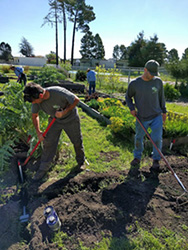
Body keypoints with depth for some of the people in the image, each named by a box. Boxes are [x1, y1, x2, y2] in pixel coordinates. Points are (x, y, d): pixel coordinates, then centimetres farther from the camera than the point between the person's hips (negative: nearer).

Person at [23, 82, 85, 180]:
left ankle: (81, 161, 37)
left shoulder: (59, 92, -36)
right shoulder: (36, 101, -20)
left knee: (77, 141, 10)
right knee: (48, 142, -3)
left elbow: (76, 100, -21)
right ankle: (43, 168, 15)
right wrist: (38, 132, -6)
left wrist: (64, 112, -31)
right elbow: (35, 116, -1)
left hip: (70, 119, -3)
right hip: (55, 120, 3)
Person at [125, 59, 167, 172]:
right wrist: (132, 108, -7)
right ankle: (137, 157, 35)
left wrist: (164, 111, 14)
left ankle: (156, 160, 21)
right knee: (138, 138, 12)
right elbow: (128, 97, 8)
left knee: (157, 139, -1)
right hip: (142, 118, 0)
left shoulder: (158, 82, -1)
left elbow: (161, 97, 11)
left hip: (157, 117, 1)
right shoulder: (134, 84, -6)